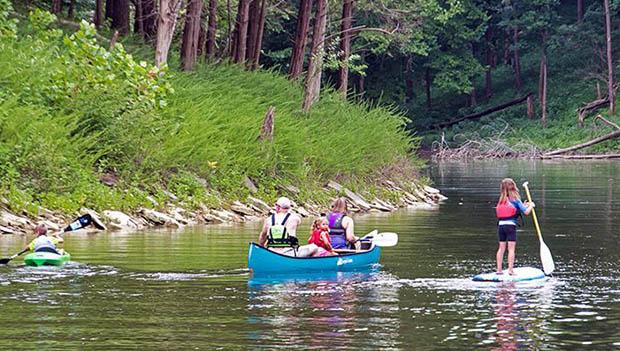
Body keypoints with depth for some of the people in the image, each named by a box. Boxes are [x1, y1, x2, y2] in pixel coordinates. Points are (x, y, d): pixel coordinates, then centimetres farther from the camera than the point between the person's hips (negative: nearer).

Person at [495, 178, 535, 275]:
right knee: (511, 248, -3)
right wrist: (531, 205, 14)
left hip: (500, 225, 5)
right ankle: (510, 270, -7)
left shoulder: (501, 200, 12)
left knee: (501, 248, 10)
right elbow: (526, 212, -5)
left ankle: (499, 269, 11)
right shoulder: (515, 200, -5)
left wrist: (523, 205, 24)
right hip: (510, 225, -5)